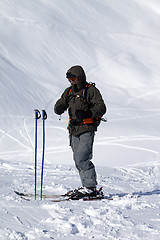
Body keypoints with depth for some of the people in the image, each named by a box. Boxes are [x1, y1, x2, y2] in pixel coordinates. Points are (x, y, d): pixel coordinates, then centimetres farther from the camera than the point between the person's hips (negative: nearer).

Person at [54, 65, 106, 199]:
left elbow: (101, 108, -13)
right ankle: (87, 186, 15)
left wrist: (87, 114, -29)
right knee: (78, 160, 8)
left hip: (87, 129, -7)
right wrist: (59, 108, -11)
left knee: (82, 159, -16)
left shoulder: (91, 90, -5)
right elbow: (61, 104, 15)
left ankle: (91, 187, -11)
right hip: (74, 130, 7)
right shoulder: (69, 91, 15)